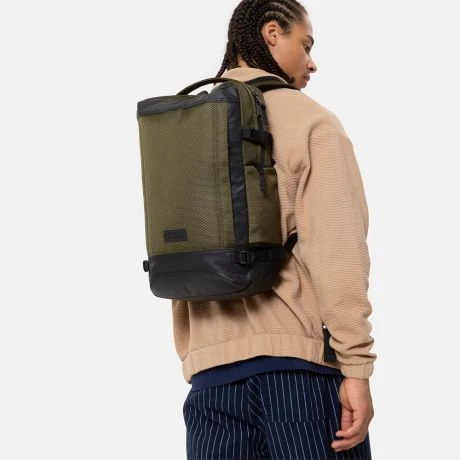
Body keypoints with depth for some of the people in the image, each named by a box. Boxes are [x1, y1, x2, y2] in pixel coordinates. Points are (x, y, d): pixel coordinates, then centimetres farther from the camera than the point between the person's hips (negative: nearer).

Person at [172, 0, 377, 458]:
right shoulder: (310, 120, -1)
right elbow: (335, 247, -11)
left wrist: (191, 359, 16)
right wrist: (356, 367, -11)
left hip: (212, 369, 5)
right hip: (300, 359, -5)